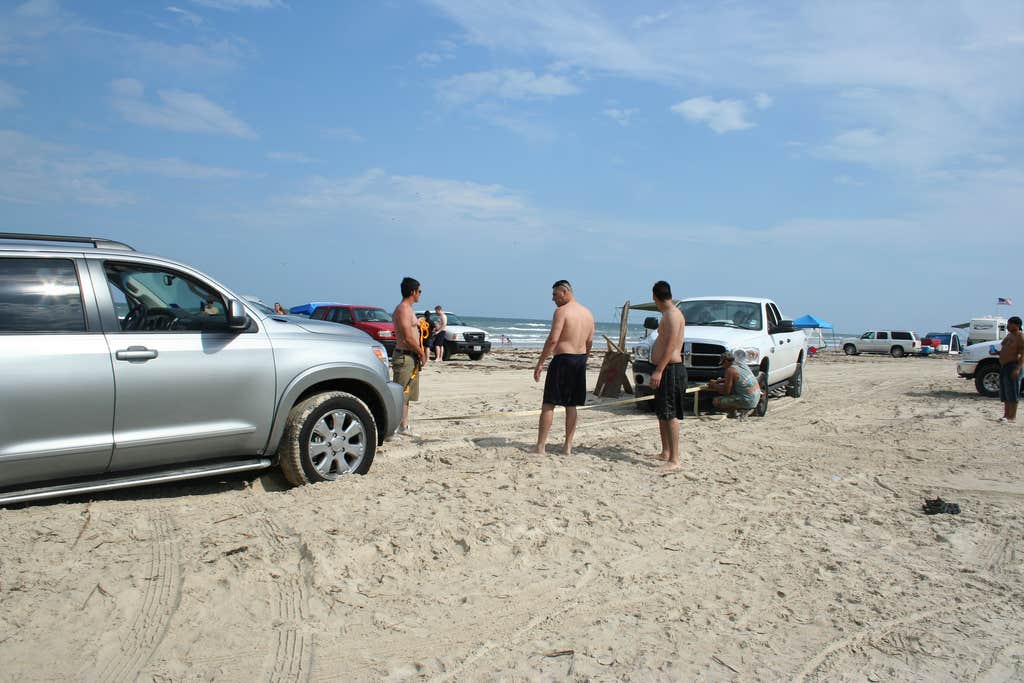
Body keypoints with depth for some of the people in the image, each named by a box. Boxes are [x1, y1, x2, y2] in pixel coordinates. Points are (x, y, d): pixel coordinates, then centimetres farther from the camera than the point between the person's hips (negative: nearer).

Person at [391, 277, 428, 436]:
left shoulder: (408, 309, 18)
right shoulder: (403, 309, -15)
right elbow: (408, 338, -21)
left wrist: (420, 353, 11)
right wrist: (421, 353, -11)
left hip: (411, 357, 10)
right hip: (404, 356, -10)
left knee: (407, 395, 15)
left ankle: (404, 427, 23)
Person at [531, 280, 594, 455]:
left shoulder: (562, 311, -12)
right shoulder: (587, 313, 12)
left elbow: (553, 339, -19)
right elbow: (589, 341, 14)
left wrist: (540, 363, -16)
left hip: (563, 359, -7)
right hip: (580, 360, 7)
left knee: (548, 404, -1)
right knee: (571, 405, 14)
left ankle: (540, 447, -2)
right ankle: (568, 445, 16)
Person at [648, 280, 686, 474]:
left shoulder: (673, 314, -15)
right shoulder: (668, 314, 17)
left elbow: (671, 346, -23)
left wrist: (659, 371, -27)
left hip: (670, 370, -11)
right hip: (664, 370, 11)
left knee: (670, 415, -11)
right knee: (661, 414, 17)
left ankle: (674, 460, -11)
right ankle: (665, 453, 26)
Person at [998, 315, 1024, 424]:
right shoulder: (1009, 335, 16)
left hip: (1013, 366, -10)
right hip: (1003, 366, 10)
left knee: (1012, 393, -7)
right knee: (1005, 394, 13)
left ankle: (1012, 418, -5)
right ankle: (1006, 415, 20)